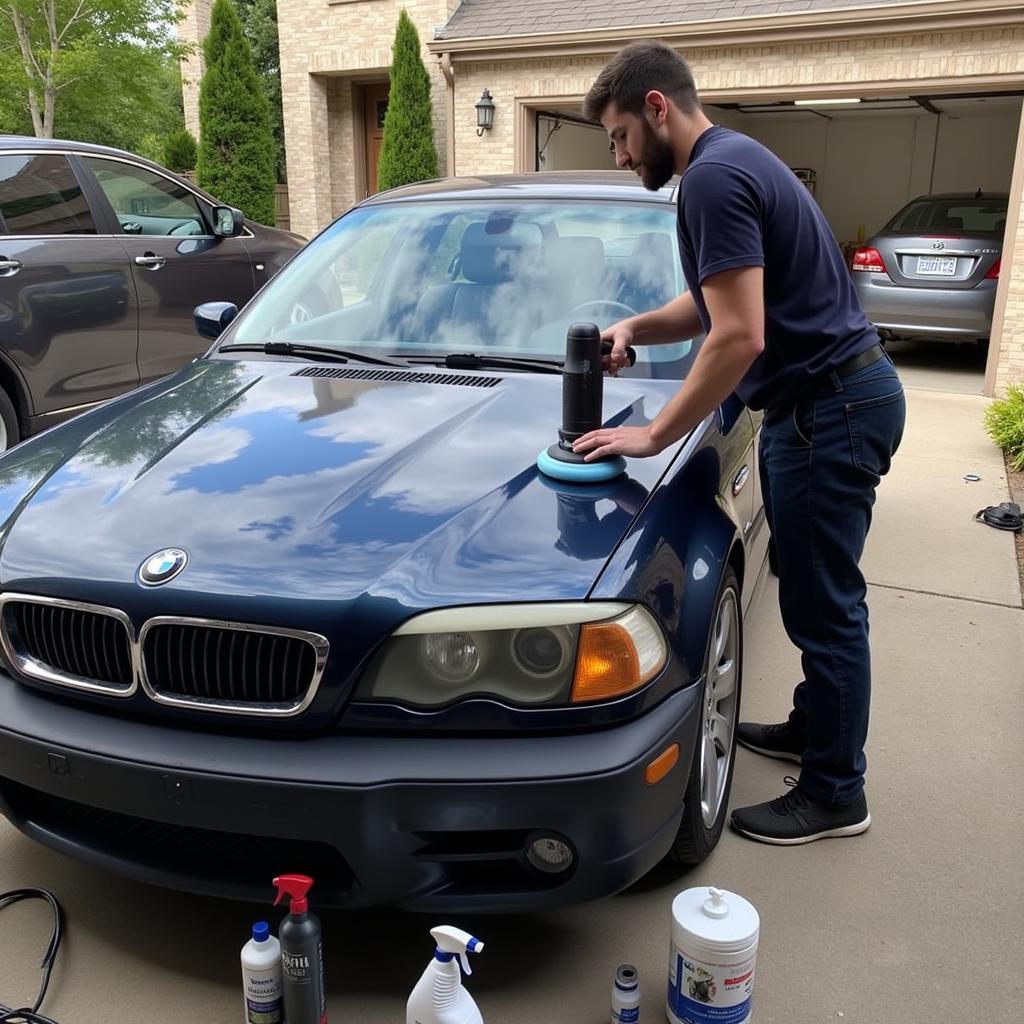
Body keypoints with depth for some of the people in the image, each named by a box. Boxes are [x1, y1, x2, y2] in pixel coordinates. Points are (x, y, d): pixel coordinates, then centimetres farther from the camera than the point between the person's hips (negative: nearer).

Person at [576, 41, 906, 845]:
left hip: (830, 407, -10)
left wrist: (654, 436, -17)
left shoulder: (713, 178, -18)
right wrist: (634, 329, 5)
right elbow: (715, 305, 22)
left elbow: (738, 337, -25)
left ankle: (835, 795, 14)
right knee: (816, 594, 20)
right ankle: (813, 726, 37)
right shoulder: (735, 160, 15)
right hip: (842, 394, 10)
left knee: (823, 604, -1)